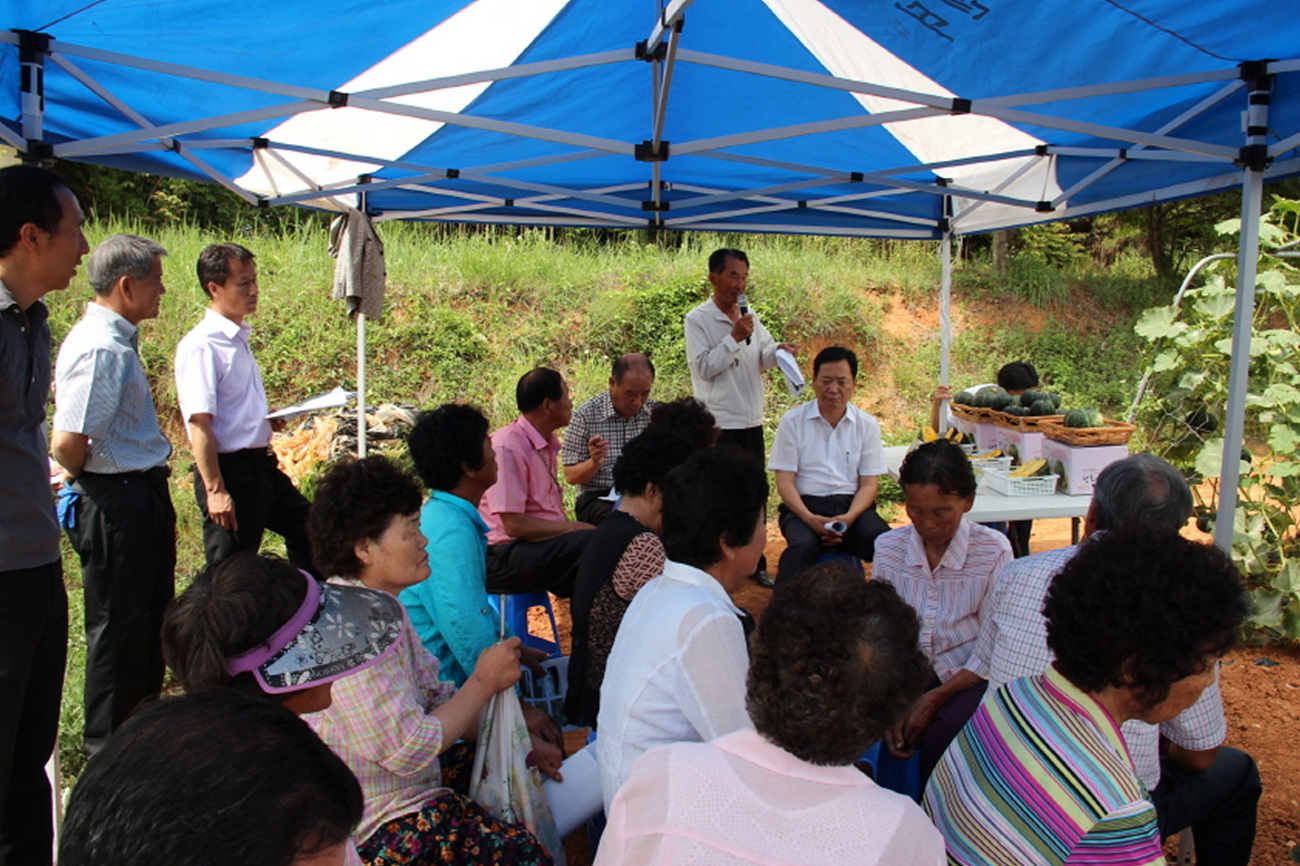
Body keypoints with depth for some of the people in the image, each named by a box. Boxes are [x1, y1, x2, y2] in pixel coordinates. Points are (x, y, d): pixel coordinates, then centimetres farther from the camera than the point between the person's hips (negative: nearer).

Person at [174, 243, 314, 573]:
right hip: (231, 471, -9)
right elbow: (199, 423, -21)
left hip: (261, 465, 9)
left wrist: (269, 418, 3)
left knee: (306, 528, 19)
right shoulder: (201, 346, -16)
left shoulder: (239, 338, 11)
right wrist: (215, 490, -23)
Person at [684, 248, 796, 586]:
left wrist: (779, 350, -7)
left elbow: (764, 357, 14)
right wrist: (735, 337, -18)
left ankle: (757, 564, 24)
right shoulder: (697, 319, -8)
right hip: (718, 422, -6)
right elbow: (704, 367, -15)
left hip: (751, 420, 6)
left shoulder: (749, 316, 11)